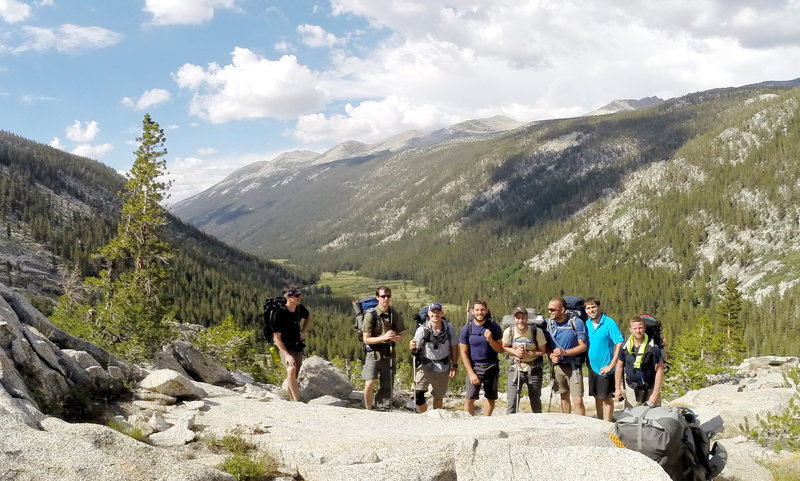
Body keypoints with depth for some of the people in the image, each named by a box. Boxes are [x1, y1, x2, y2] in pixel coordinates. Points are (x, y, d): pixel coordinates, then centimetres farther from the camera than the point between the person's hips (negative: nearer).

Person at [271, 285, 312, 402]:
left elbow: (308, 317, 24)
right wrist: (287, 355, -26)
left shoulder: (300, 308, -1)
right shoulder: (280, 313, -20)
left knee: (293, 378, 11)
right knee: (291, 369, -30)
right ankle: (297, 401, -33)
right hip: (284, 347, -6)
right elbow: (276, 337, -19)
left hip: (297, 347, 6)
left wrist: (303, 332, 10)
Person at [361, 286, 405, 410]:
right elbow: (366, 339, -7)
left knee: (387, 386, 5)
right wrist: (383, 337, -20)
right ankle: (368, 410, 5)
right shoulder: (370, 315, -7)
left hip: (389, 354, 3)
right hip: (374, 353, -3)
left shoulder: (395, 314, 4)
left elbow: (400, 336, 11)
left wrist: (394, 337, -13)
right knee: (369, 384, -15)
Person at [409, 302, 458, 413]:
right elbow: (415, 350, -6)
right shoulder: (422, 329, -10)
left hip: (443, 368, 2)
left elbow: (454, 348, 4)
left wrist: (454, 366, 0)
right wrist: (412, 347, -29)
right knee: (418, 395, -14)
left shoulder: (449, 328, -5)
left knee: (439, 397, 13)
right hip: (425, 367, -1)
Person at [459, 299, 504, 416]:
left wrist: (490, 340, -20)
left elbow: (500, 349, -1)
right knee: (469, 399, -10)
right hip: (474, 367, -1)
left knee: (491, 398, 9)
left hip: (491, 367, 1)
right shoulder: (466, 329, -4)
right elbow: (464, 353, -2)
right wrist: (471, 373, -9)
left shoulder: (494, 327, -3)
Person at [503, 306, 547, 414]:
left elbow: (542, 351, -6)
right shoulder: (508, 332, -10)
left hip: (534, 369, 0)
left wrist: (527, 353, -21)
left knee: (536, 401, 14)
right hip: (515, 368, 0)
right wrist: (515, 352, -13)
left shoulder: (537, 332, -15)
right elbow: (505, 346, 7)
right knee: (512, 401, -6)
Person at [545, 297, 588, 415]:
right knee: (564, 398, 15)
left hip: (574, 366, -4)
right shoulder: (548, 323, 0)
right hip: (558, 365, 4)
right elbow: (546, 345, 10)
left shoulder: (576, 322, -11)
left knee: (578, 400, -9)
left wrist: (564, 352, -22)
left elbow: (583, 346, -10)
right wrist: (551, 355, -11)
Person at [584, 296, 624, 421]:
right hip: (593, 367, 6)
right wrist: (587, 361, 9)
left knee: (606, 398, 0)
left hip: (605, 369, -6)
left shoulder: (609, 323, -15)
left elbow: (620, 344, -18)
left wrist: (611, 365, -19)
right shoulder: (587, 324, 5)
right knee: (597, 397, 15)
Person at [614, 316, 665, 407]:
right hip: (631, 389, 3)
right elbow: (619, 366, 9)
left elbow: (659, 371, -10)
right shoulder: (625, 346, -2)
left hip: (650, 389, -3)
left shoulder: (653, 347, -13)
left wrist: (655, 394, -12)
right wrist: (618, 388, 6)